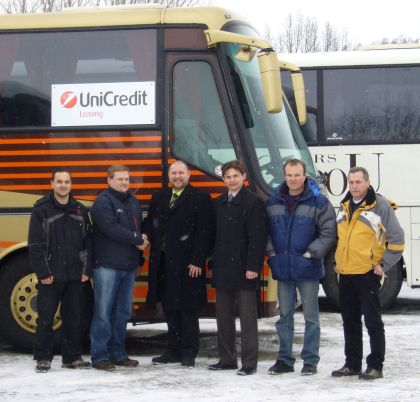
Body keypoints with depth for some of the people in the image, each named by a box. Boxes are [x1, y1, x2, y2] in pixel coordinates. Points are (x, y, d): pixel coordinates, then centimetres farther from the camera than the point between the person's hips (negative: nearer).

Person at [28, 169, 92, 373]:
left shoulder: (80, 210, 9)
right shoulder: (41, 209, -4)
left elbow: (87, 242, 10)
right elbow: (35, 245, -7)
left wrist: (86, 270, 2)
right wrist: (43, 273, -12)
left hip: (75, 277, 4)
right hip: (50, 277, -4)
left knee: (73, 318, 9)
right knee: (45, 318, 1)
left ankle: (72, 357, 18)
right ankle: (43, 358, 10)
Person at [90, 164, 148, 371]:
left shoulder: (133, 202, 17)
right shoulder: (103, 202, -7)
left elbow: (139, 227, 22)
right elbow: (111, 228, -18)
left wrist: (141, 241, 5)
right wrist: (138, 240, -10)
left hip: (129, 265, 7)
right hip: (107, 264, -7)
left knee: (123, 312, 11)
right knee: (103, 311, -5)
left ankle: (118, 353, 18)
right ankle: (99, 355, -2)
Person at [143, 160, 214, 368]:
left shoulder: (200, 198, -2)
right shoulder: (159, 198, 16)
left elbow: (204, 232, -8)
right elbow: (150, 224, 18)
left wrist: (197, 261, -14)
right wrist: (149, 237, -4)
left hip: (187, 264, -5)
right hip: (163, 263, 6)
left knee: (188, 310, 0)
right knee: (170, 309, 11)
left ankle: (189, 353, 7)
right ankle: (173, 350, 19)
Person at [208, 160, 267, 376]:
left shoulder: (253, 202, -8)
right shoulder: (219, 203, 13)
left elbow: (257, 237, -13)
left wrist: (253, 266, -18)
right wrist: (214, 262, 10)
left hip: (244, 269, -7)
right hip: (222, 269, 7)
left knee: (247, 317, -2)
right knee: (223, 316, 11)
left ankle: (249, 362, 1)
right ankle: (226, 359, 20)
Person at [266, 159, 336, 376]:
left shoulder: (319, 202, -5)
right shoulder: (273, 202, 7)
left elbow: (329, 233, -7)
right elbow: (266, 230, 15)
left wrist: (311, 253, -11)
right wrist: (271, 251, 3)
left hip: (307, 269, -4)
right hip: (282, 268, 4)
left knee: (311, 317, 2)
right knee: (284, 316, 11)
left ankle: (310, 360, 9)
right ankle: (284, 359, 19)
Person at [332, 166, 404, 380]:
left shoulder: (380, 205, -7)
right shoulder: (344, 207, 13)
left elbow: (397, 239, -7)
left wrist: (383, 266, -9)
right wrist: (337, 262, 16)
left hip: (368, 274, -7)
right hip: (345, 274, 7)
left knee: (372, 321, -2)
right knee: (350, 321, 12)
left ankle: (376, 366, 4)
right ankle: (352, 364, 21)